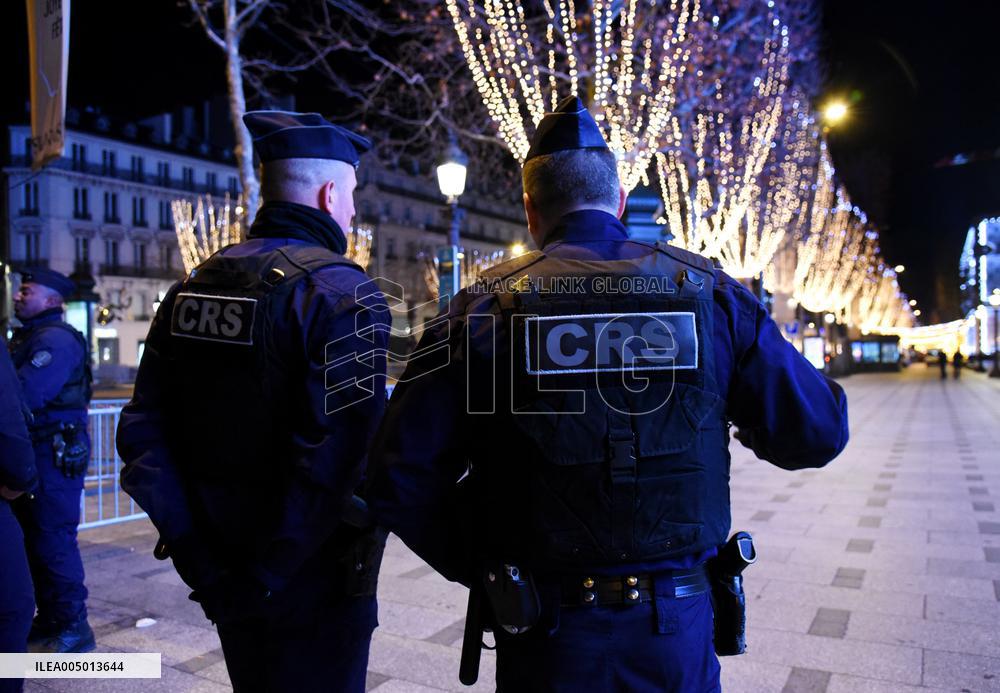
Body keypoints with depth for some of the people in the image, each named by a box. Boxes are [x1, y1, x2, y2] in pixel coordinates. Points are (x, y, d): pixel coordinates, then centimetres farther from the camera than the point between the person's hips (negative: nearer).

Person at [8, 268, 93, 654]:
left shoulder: (56, 339, -15)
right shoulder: (27, 337, 17)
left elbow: (25, 394, -24)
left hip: (55, 453, -10)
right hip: (35, 450, 10)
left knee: (54, 542, -4)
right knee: (35, 540, 15)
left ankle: (73, 629, 6)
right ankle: (48, 620, 27)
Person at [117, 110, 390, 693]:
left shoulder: (193, 286, 4)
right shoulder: (345, 293, -18)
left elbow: (142, 429, 2)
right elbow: (338, 456, -28)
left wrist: (196, 553, 2)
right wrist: (267, 576, -17)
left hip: (225, 573, 7)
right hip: (312, 580, -6)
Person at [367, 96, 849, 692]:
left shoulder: (483, 310, -9)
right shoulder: (711, 292, -5)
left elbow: (399, 481, -13)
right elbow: (820, 432, -1)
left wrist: (481, 568, 2)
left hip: (546, 640, -1)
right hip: (677, 629, 2)